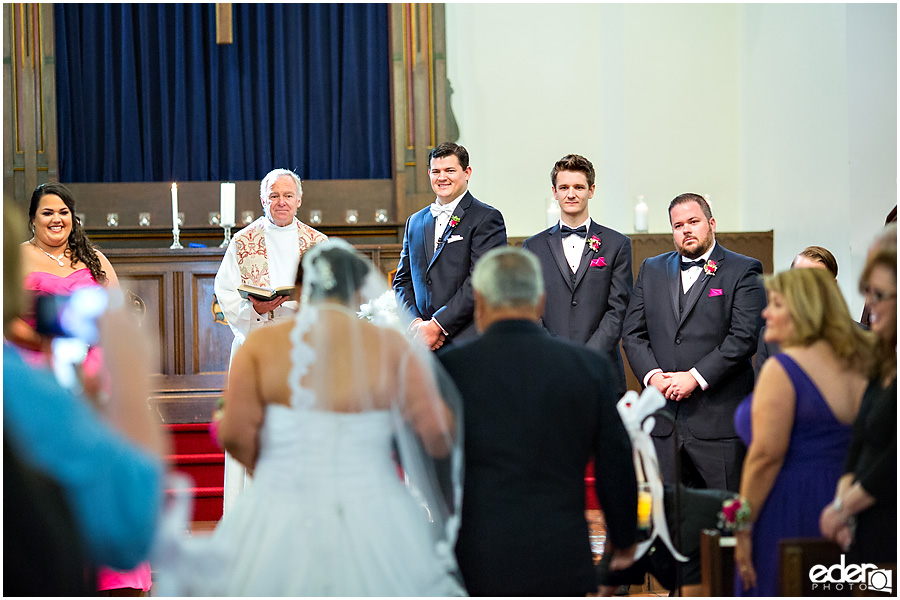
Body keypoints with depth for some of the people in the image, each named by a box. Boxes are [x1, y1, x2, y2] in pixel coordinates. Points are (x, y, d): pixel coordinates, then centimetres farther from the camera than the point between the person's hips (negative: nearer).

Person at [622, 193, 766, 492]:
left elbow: (744, 336, -8)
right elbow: (632, 332, 13)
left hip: (720, 419, -4)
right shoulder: (651, 270, 17)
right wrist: (652, 375, -5)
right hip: (663, 422, 4)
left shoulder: (743, 271, 2)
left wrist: (695, 377, -14)